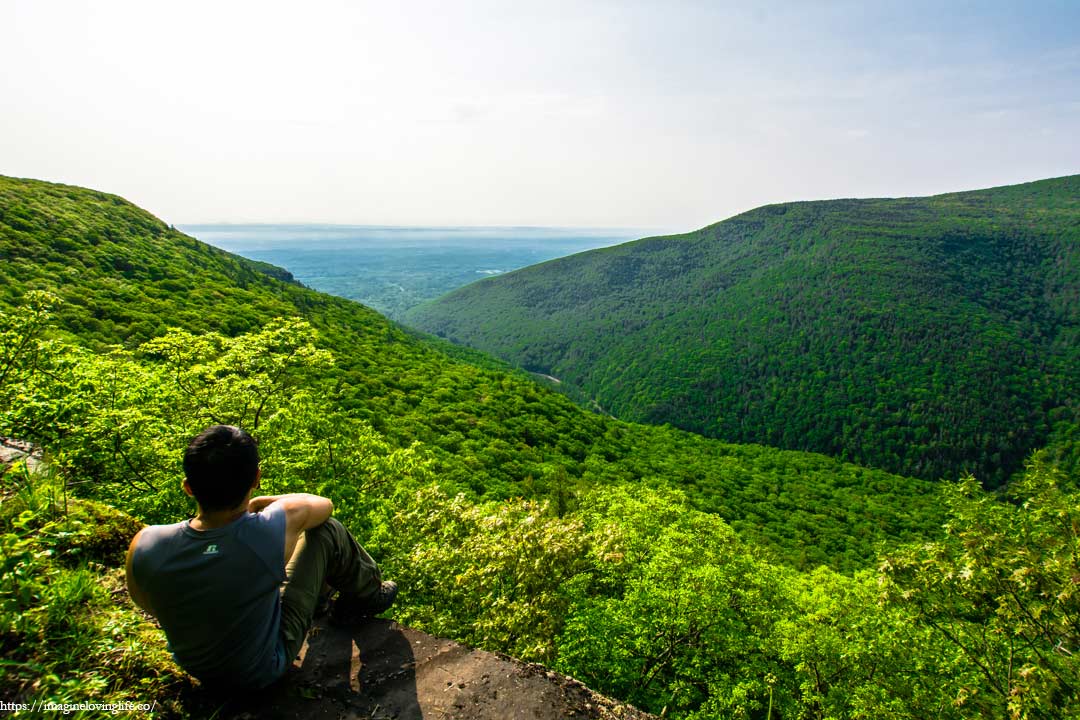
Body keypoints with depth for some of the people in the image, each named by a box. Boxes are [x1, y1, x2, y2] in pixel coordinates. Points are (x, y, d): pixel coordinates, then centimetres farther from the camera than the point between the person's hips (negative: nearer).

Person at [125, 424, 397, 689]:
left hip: (191, 664, 4)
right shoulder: (274, 530, -36)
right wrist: (259, 501, 1)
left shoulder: (143, 545, -28)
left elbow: (147, 605, -2)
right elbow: (324, 504, -11)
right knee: (329, 530, -1)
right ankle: (368, 596, 28)